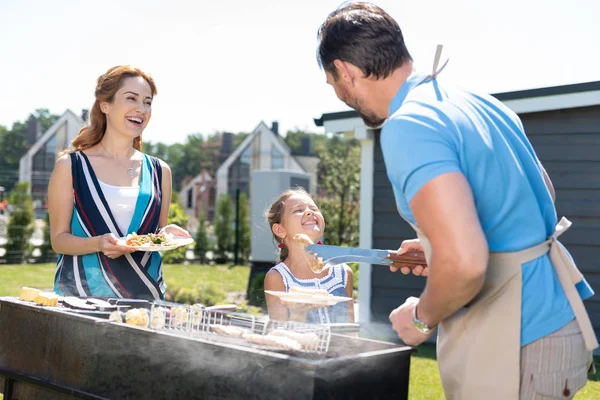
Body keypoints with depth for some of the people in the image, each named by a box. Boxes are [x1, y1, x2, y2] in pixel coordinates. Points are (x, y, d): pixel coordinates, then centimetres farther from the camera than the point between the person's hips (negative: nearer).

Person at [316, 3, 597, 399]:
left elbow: (465, 264, -30)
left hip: (519, 346, -9)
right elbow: (542, 197, 21)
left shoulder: (407, 126, -20)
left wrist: (422, 317, -9)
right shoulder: (481, 102, 7)